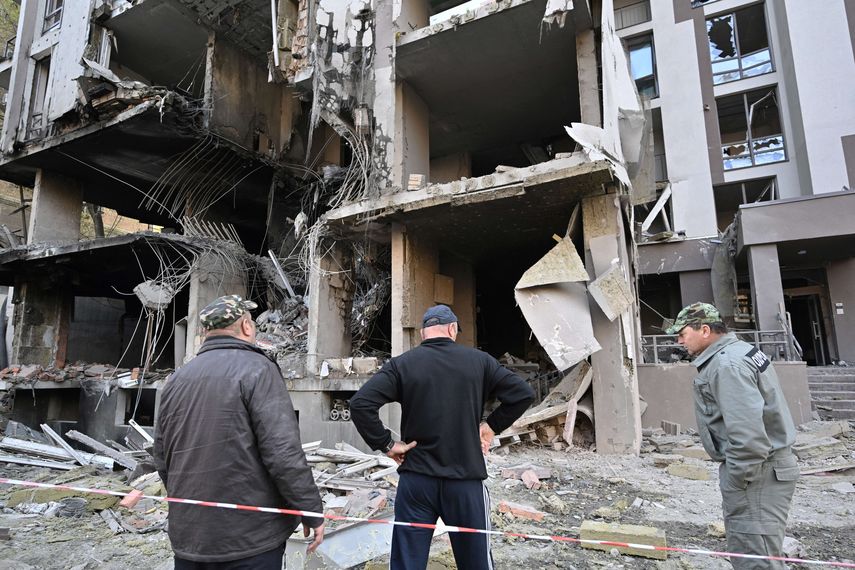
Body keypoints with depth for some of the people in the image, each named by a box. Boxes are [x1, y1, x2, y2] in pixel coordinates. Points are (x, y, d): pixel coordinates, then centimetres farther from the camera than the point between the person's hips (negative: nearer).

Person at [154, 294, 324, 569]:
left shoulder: (176, 379, 5)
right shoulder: (256, 369, -15)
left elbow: (162, 459, 12)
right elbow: (283, 452, -22)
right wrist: (312, 512, -11)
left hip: (188, 535, 6)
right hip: (249, 535, -6)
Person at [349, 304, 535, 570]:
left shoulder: (402, 364, -4)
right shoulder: (479, 360, -1)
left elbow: (360, 403, -14)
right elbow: (523, 393, 0)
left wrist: (385, 444, -5)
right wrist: (492, 425, 7)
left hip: (416, 481, 0)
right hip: (466, 481, 1)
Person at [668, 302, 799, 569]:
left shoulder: (725, 364, -22)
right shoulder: (736, 350, 11)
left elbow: (746, 427, -30)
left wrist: (738, 476, -19)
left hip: (757, 471, -11)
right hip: (765, 465, 11)